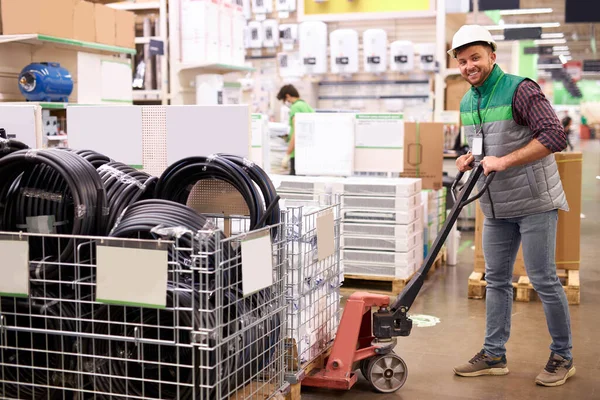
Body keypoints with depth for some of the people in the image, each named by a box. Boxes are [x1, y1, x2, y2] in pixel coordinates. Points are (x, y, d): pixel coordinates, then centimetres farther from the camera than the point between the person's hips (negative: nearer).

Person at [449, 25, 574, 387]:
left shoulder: (520, 90, -15)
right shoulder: (467, 103, 10)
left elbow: (555, 137, -24)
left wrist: (504, 161, -26)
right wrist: (471, 159, 2)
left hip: (533, 201, -8)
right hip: (496, 207, 8)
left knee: (543, 279, -2)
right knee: (497, 279, 12)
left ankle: (563, 357, 14)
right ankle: (494, 356, 22)